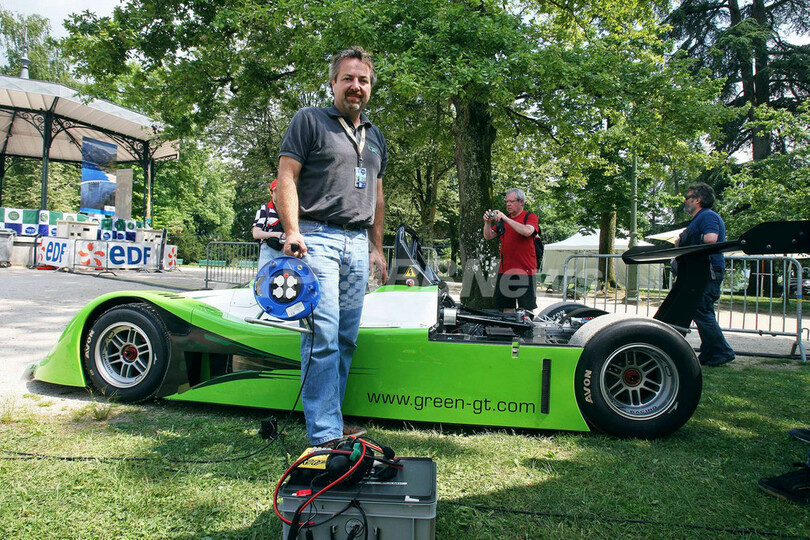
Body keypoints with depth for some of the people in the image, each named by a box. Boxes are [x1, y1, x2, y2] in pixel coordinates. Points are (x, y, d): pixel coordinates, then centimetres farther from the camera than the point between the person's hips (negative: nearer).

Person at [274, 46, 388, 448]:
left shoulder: (376, 137, 23)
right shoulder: (309, 120, 5)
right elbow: (287, 177, -3)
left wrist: (377, 246, 20)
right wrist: (292, 231, -15)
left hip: (358, 244, 6)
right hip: (317, 238, -6)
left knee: (346, 337, 5)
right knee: (323, 335, -13)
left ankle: (331, 421, 16)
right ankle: (325, 435, -9)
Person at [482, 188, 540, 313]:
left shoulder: (530, 217, 1)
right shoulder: (502, 220, 18)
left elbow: (527, 231, -20)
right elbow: (488, 236, 15)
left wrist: (506, 218, -20)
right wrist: (488, 222, -4)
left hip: (525, 271, -5)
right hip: (505, 271, 5)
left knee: (526, 310, -3)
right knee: (507, 308, 10)